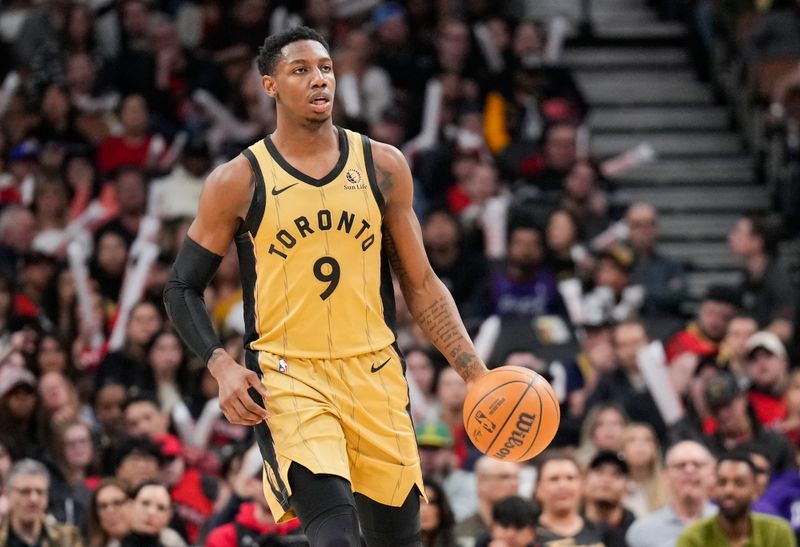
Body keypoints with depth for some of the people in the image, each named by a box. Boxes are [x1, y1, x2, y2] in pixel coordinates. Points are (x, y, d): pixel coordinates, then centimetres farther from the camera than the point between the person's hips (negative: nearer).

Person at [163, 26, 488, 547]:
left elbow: (421, 285, 11)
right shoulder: (239, 181, -2)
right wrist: (223, 367, -11)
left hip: (373, 373, 4)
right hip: (286, 378, -3)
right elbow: (183, 288, 5)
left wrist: (475, 372, 2)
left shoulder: (383, 167, 6)